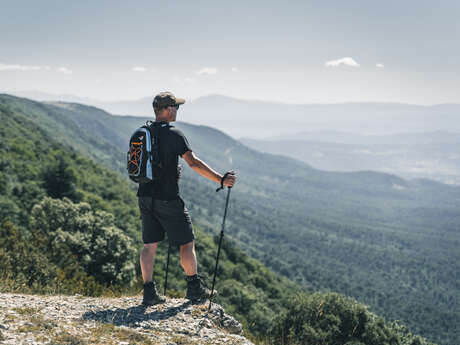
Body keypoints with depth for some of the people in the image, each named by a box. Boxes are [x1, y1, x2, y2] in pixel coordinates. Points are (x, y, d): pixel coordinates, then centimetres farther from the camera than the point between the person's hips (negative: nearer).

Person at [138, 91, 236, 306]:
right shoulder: (174, 135, -13)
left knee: (149, 246, 10)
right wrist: (221, 180, -16)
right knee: (187, 242, 7)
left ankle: (149, 293, 10)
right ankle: (194, 289, 15)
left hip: (145, 197, 7)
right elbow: (193, 163, -19)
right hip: (167, 199, -7)